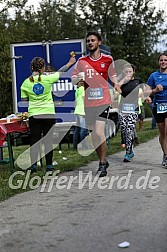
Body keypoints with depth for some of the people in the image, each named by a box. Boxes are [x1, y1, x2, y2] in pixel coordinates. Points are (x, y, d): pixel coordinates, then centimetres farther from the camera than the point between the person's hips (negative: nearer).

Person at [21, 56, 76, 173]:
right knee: (48, 140, 6)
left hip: (34, 115, 1)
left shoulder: (26, 83, -1)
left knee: (34, 140, 5)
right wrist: (70, 63, 25)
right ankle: (49, 165, 10)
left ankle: (33, 165, 2)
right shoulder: (47, 79, -6)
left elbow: (24, 101, 3)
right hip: (49, 114, -1)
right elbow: (60, 72, 10)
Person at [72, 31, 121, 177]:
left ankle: (102, 163, -2)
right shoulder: (82, 61, 6)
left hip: (103, 101, -3)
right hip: (88, 103, 3)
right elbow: (73, 80, 10)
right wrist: (79, 78, -12)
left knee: (99, 133, -15)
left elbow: (113, 76, 17)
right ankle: (103, 161, 26)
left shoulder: (108, 59, 3)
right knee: (93, 135, 9)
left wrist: (116, 85, -2)